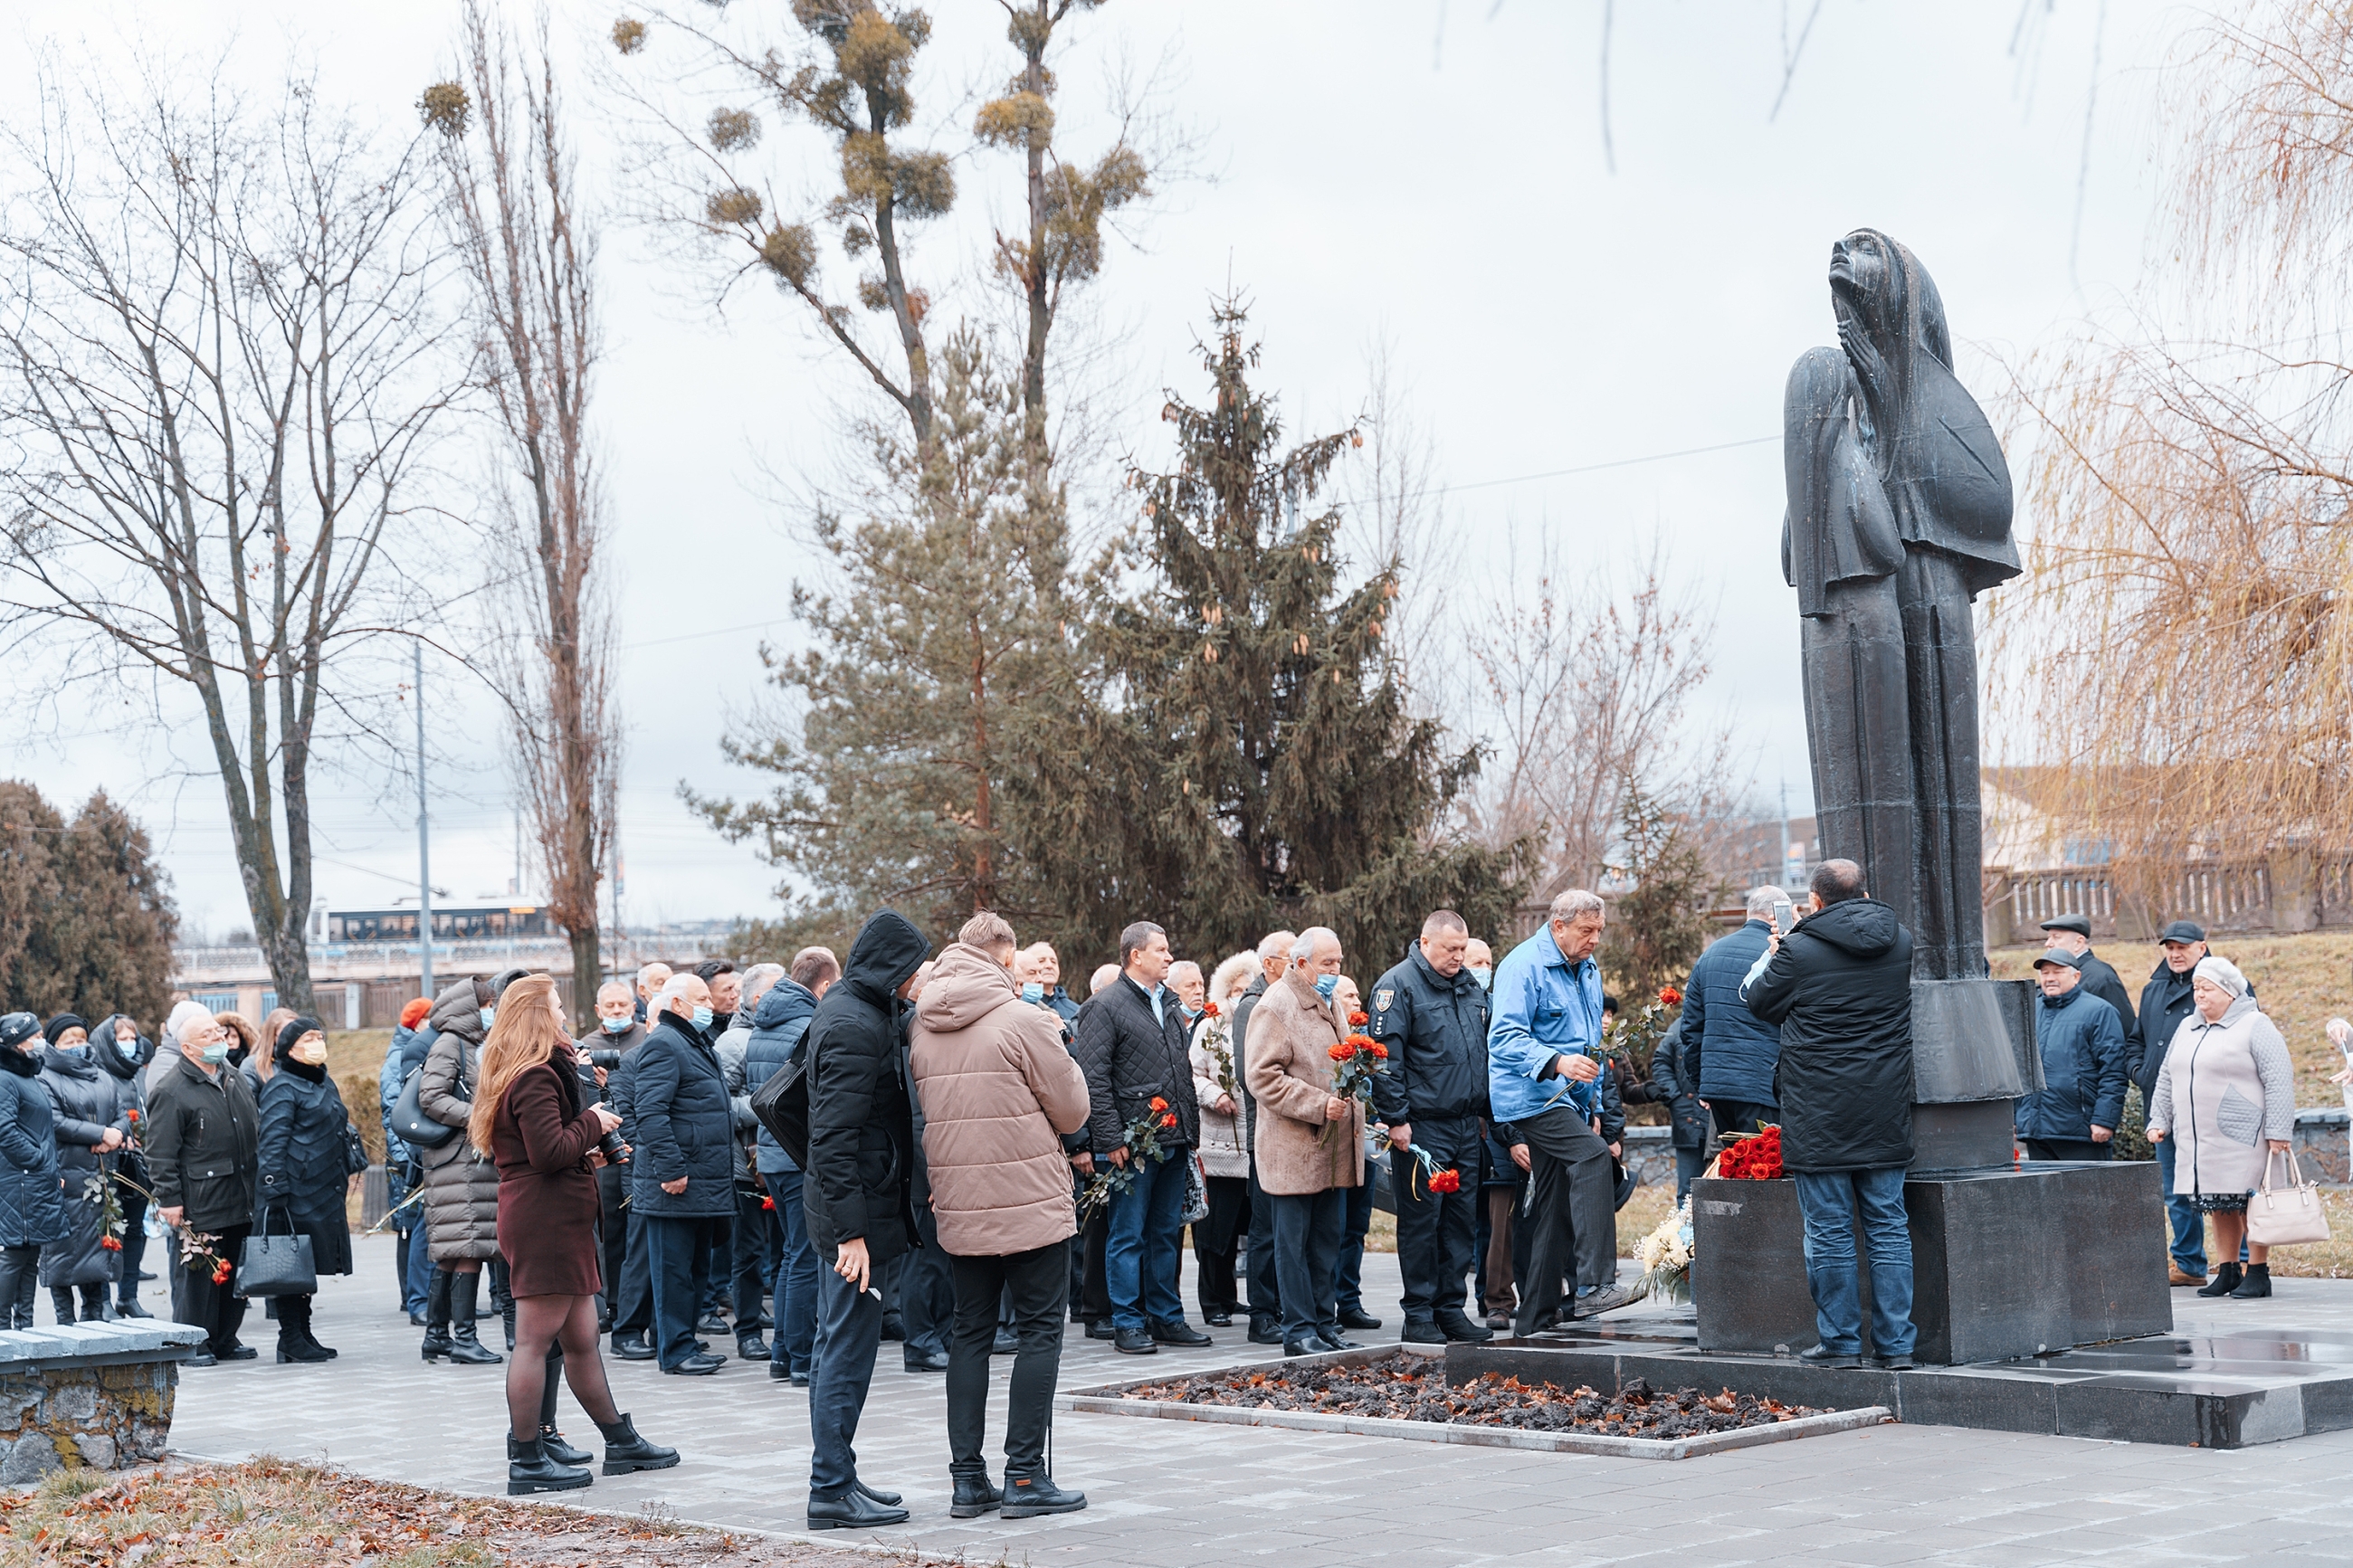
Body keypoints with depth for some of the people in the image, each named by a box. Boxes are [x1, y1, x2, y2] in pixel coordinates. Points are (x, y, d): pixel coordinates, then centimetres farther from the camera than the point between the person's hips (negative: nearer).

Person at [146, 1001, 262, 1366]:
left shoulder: (234, 1077, 13)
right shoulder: (170, 1091, -11)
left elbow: (256, 1130, 23)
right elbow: (161, 1153, -12)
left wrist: (259, 1181, 21)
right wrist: (169, 1199, -15)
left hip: (240, 1199, 7)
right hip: (202, 1204, -7)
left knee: (235, 1271, 12)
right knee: (201, 1272, -4)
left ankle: (226, 1339, 22)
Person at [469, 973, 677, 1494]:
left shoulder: (516, 1075, 18)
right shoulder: (536, 1077, -15)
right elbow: (550, 1151, -23)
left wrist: (587, 1152, 15)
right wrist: (592, 1123, -7)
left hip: (559, 1218, 11)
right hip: (546, 1218, -11)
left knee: (580, 1340, 16)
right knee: (537, 1340, -6)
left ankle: (621, 1441, 23)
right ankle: (527, 1461, -2)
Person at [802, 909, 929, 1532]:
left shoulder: (850, 1010, 13)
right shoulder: (855, 1026, -18)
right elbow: (836, 1137, -24)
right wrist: (850, 1232, -25)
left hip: (851, 1210, 11)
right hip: (858, 1211, -11)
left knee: (840, 1347, 16)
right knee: (849, 1349, -5)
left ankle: (835, 1477, 24)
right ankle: (832, 1490, 0)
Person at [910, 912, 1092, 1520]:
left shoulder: (921, 1028, 6)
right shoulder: (1023, 1020, -13)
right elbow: (1072, 1111, -6)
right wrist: (1057, 1052, 9)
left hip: (959, 1210, 6)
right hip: (1030, 1205, -6)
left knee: (971, 1332, 12)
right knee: (1039, 1331, 2)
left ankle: (968, 1477, 11)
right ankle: (1025, 1476, 1)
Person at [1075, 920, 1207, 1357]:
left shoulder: (1170, 1005, 18)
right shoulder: (1105, 1007, -7)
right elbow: (1094, 1079, -12)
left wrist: (1191, 1130, 17)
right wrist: (1111, 1138, -18)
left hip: (1174, 1141, 7)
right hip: (1133, 1142, -7)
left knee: (1166, 1233, 12)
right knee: (1129, 1235, -1)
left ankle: (1166, 1317, 19)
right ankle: (1128, 1324, 4)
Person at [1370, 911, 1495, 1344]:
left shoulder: (1471, 988, 15)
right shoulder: (1398, 985, -8)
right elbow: (1386, 1057, -12)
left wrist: (1483, 1113, 19)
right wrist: (1397, 1119, -16)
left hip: (1467, 1127, 7)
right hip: (1422, 1127, -7)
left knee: (1460, 1219, 8)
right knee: (1421, 1219, -3)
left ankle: (1450, 1308, 15)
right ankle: (1419, 1316, 2)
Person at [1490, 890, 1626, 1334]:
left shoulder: (1588, 969, 17)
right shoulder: (1524, 966, -11)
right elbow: (1506, 1038, -20)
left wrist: (1593, 1104, 24)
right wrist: (1556, 1061, -34)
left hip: (1571, 1099, 9)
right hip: (1533, 1096, -9)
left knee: (1554, 1207, 8)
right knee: (1592, 1155, -29)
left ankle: (1535, 1316, 13)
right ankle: (1594, 1286, -34)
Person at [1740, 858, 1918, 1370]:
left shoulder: (1799, 952, -12)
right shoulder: (1902, 944, 3)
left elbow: (1758, 1001, 5)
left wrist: (1771, 957, 25)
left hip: (1819, 1117, -4)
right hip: (1885, 1116, 4)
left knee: (1830, 1232, 3)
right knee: (1888, 1227, 9)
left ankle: (1840, 1342, 8)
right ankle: (1896, 1343, 10)